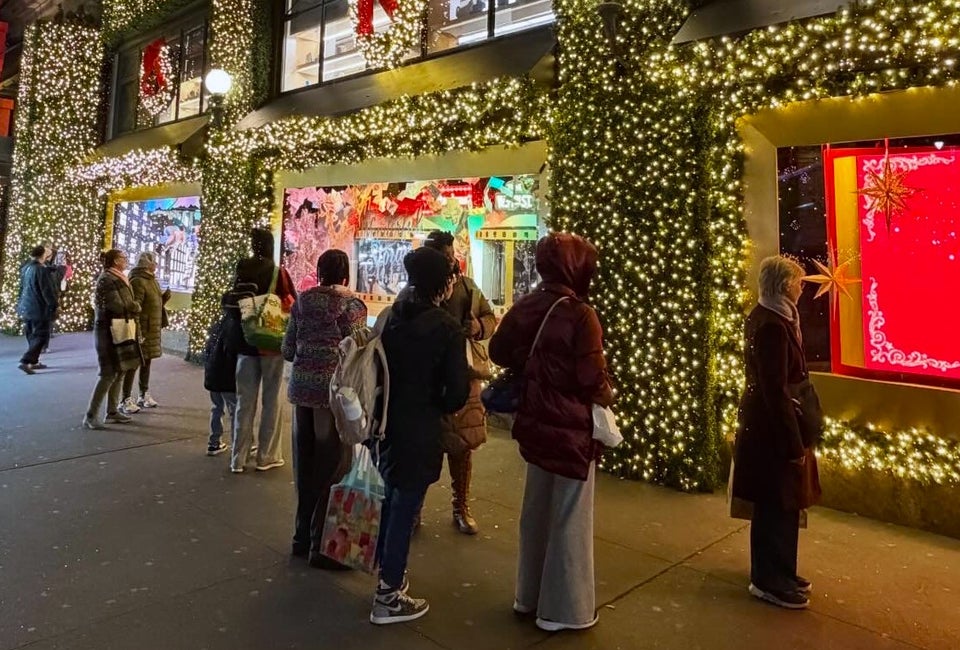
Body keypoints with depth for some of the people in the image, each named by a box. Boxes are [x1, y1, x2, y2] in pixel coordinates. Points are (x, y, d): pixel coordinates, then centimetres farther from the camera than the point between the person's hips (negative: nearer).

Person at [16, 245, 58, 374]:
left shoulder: (26, 268, 8)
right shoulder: (41, 270, -18)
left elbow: (23, 288, 19)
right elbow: (47, 291, -18)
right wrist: (53, 305, -11)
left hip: (26, 307, 9)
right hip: (39, 309, -9)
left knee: (32, 336, 17)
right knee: (41, 336, -3)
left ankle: (33, 361, 24)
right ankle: (25, 361, -12)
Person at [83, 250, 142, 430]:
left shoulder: (118, 278, 14)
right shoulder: (107, 279, -15)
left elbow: (129, 302, 17)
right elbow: (117, 306, -19)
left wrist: (133, 306, -2)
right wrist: (134, 307, -4)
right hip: (109, 331, -10)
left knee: (119, 372, 12)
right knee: (109, 373, -8)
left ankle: (112, 411, 21)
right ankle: (91, 415, -2)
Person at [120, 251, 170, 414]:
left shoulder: (152, 280, 15)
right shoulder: (138, 281, -16)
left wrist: (164, 298, 3)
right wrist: (136, 331, -26)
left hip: (152, 330, 9)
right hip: (141, 329, -9)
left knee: (146, 362, 17)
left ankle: (144, 395, 28)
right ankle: (126, 400, 1)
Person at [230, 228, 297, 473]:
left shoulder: (242, 272, -1)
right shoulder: (279, 273, -8)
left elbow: (233, 305, 2)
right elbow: (294, 305, -8)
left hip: (245, 343, 3)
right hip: (272, 343, -3)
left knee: (245, 401, 10)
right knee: (271, 400, 7)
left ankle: (238, 458, 14)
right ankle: (266, 456, 12)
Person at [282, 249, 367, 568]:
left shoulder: (302, 301, 7)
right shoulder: (352, 304, -7)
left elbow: (287, 350, 9)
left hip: (301, 387, 6)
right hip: (333, 389, -5)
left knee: (304, 464, 14)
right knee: (332, 466, 2)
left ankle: (303, 536, 26)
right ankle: (322, 544, 8)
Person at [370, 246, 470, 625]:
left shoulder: (391, 316, 1)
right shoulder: (447, 328, -16)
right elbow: (458, 390, -17)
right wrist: (441, 407, 3)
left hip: (386, 421, 7)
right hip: (419, 430, -6)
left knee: (389, 499, 21)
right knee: (405, 508, 4)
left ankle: (387, 575, 38)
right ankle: (388, 599, 16)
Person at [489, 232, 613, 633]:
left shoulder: (524, 308, 2)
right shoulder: (579, 314, -19)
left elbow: (499, 352, 11)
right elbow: (592, 377, -21)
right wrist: (606, 397, -1)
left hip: (535, 422, 7)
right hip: (572, 428, -7)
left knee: (536, 510, 19)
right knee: (569, 518, 7)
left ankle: (529, 595, 34)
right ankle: (563, 610, 20)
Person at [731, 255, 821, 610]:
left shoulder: (765, 316, 8)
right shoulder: (772, 326, -23)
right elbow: (776, 390, -24)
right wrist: (794, 442, -19)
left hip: (764, 421, 10)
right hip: (771, 428, -10)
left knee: (781, 505, 20)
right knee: (775, 507, 4)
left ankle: (779, 573, 34)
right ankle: (769, 581, 19)